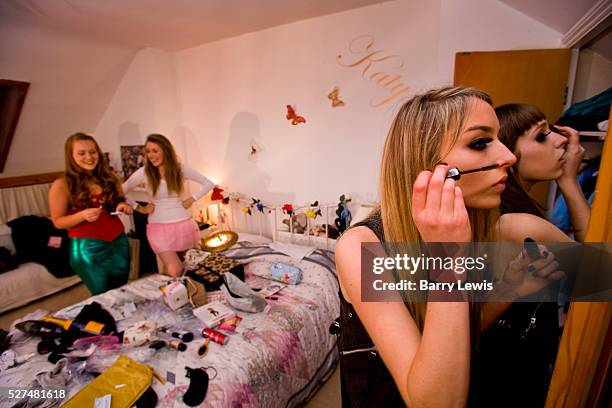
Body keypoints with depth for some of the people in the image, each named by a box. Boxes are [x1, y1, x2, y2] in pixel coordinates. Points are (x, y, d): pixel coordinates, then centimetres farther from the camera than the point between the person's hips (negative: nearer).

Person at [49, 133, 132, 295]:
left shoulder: (108, 177, 3)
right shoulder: (61, 185, -7)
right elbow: (58, 222, -4)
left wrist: (123, 206, -6)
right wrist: (82, 215, -23)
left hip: (119, 242, 4)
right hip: (88, 247, -4)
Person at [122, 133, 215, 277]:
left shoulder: (180, 169, -4)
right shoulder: (144, 172, -5)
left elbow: (209, 184, 1)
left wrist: (192, 199, -4)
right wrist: (140, 208, -6)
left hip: (183, 224, 1)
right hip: (159, 226, -1)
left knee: (184, 264, 16)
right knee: (174, 272, -12)